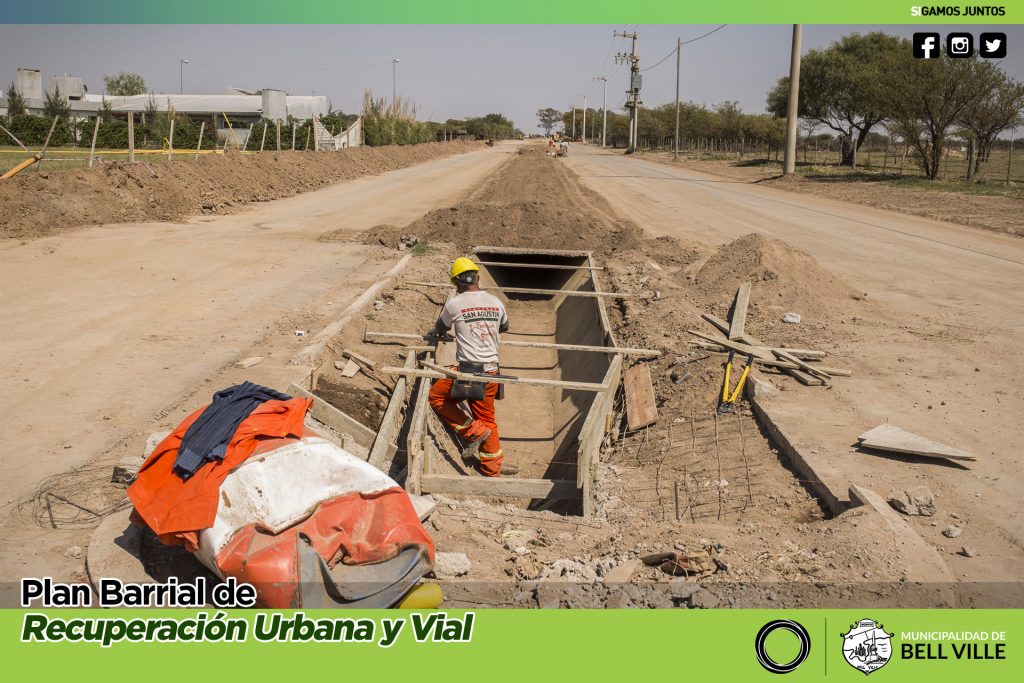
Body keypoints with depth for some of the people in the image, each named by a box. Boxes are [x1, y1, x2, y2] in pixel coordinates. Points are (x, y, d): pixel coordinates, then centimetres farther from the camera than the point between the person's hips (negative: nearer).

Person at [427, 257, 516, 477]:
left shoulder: (454, 304, -5)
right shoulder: (496, 302, 7)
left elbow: (440, 329, 16)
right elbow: (504, 327, 28)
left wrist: (435, 332, 39)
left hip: (467, 369, -5)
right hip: (491, 369, 5)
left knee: (437, 397, 15)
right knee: (486, 417, 18)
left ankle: (474, 432, 6)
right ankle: (493, 467, 24)